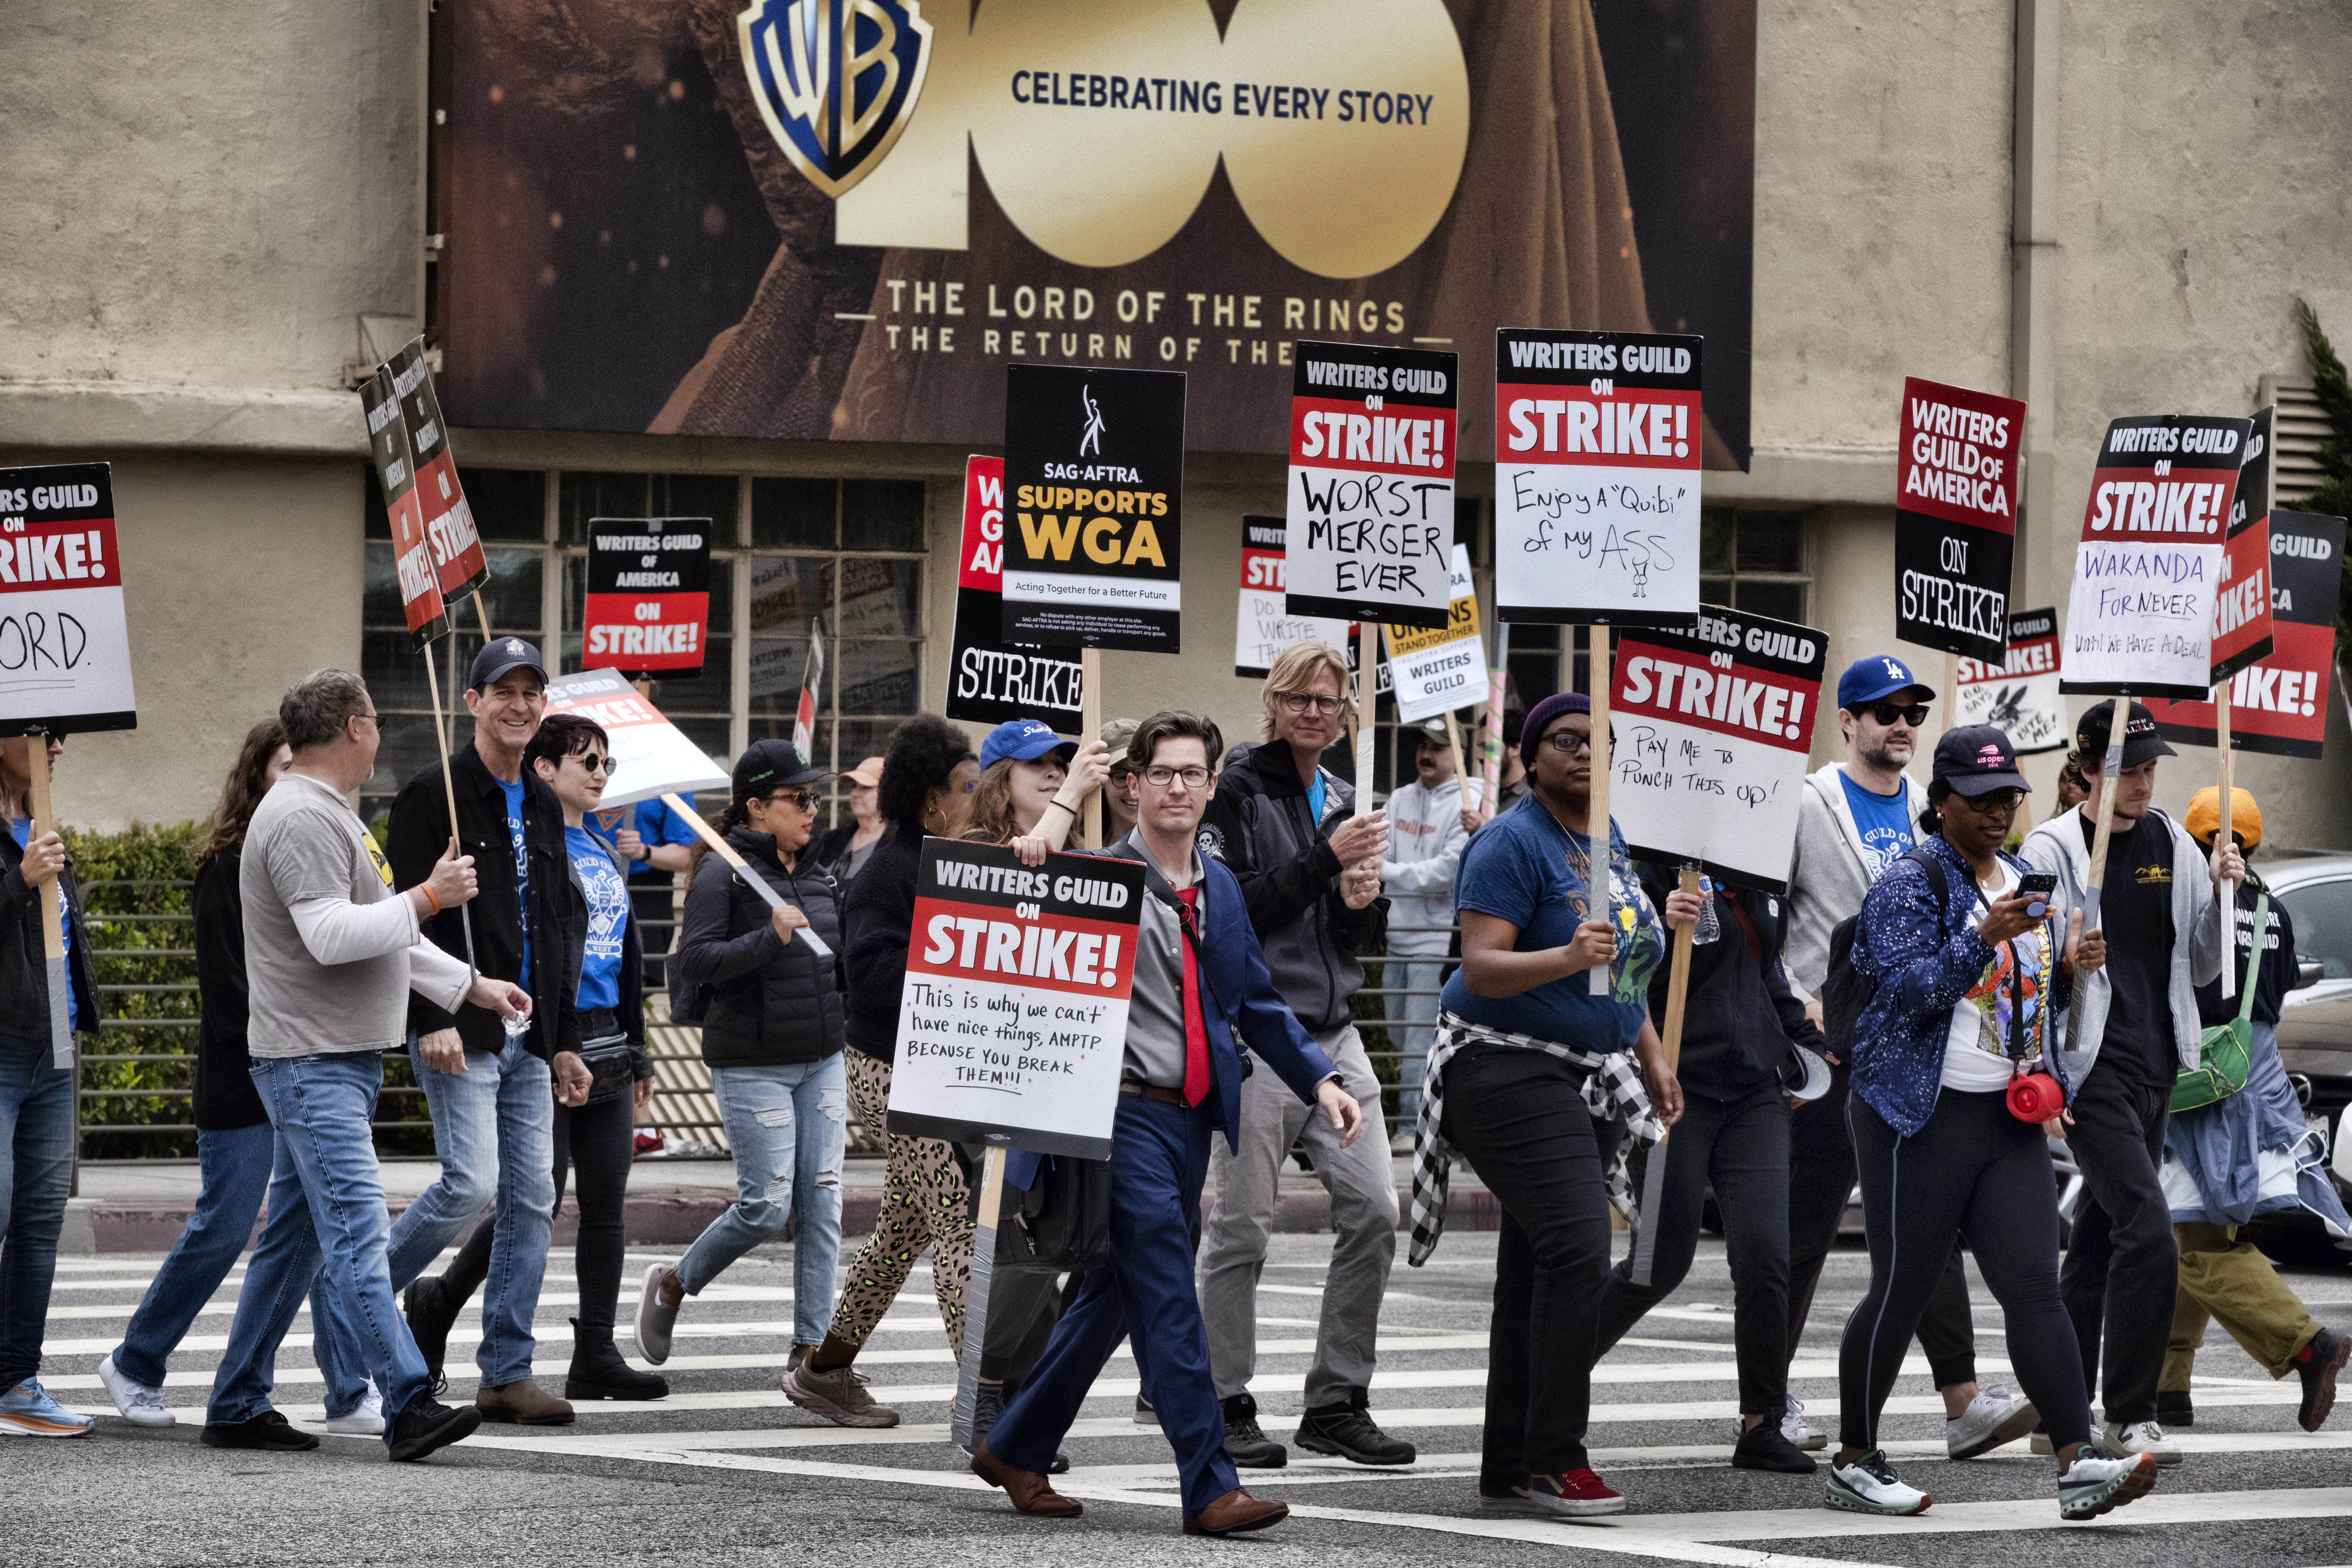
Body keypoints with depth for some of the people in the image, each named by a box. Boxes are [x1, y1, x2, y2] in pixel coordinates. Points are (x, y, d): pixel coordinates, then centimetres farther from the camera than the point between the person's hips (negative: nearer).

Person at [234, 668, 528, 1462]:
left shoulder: (330, 814, 20)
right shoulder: (301, 818, -16)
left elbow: (380, 936, 27)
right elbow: (331, 935, -26)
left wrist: (472, 985, 27)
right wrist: (429, 897, -20)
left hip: (345, 1060, 11)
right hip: (311, 1060, -11)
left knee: (296, 1238, 13)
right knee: (358, 1233, -16)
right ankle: (408, 1406, -24)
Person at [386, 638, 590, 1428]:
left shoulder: (542, 806, 17)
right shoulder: (434, 794, -5)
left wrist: (565, 1039, 17)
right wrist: (431, 1020, -19)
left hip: (529, 1040, 7)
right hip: (461, 1035, -7)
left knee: (532, 1199, 2)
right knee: (472, 1183, -17)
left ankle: (508, 1373, 6)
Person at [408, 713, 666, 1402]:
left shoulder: (605, 856, 18)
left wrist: (636, 1054, 22)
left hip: (606, 1052, 8)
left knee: (607, 1204, 4)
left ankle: (595, 1357, 7)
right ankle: (439, 1301, 16)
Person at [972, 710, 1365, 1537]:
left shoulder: (1220, 888, 15)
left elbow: (1256, 1001, 21)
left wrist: (1320, 1081, 12)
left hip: (1192, 1119, 7)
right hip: (1125, 1115, -7)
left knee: (1113, 1297, 14)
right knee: (1168, 1300, -12)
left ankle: (1015, 1449, 27)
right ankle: (1210, 1489, -14)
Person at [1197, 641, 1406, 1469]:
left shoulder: (1344, 802, 16)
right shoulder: (1238, 793, -3)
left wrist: (1364, 900, -3)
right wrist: (1324, 860, -16)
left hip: (1334, 1035, 6)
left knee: (1374, 1213, -1)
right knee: (1241, 1228, -2)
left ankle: (1337, 1402, 7)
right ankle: (1226, 1408, 7)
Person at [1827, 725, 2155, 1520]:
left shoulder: (2023, 879, 15)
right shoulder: (1908, 885, -8)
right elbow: (1914, 990, -20)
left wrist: (2073, 966, 3)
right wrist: (1987, 935, -30)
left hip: (2013, 1120, 6)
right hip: (1924, 1118, -6)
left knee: (2034, 1287, -4)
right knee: (1902, 1290, 0)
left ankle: (2080, 1463, -13)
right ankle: (1854, 1463, 13)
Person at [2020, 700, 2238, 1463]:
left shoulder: (2173, 846, 12)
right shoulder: (2052, 850, -6)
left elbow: (2202, 970, 16)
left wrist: (2220, 895, 2)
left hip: (2156, 1061, 7)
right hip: (2093, 1064, -7)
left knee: (2101, 1237, 11)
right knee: (2148, 1230, -17)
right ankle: (2131, 1416, -13)